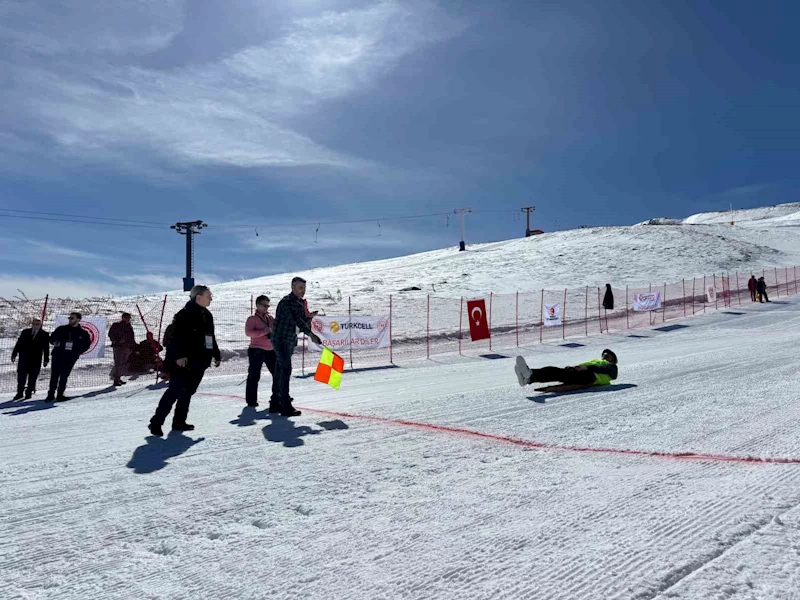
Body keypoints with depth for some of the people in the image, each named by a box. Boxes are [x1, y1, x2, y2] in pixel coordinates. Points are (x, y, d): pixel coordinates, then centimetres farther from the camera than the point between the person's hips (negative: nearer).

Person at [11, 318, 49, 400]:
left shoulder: (44, 334, 2)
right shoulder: (25, 332, 7)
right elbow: (18, 343, 10)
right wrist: (14, 354, 5)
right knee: (21, 376, 3)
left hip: (36, 360, -2)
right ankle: (20, 392, 11)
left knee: (32, 377, 3)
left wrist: (46, 359, 0)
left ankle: (29, 392, 13)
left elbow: (46, 348, 3)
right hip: (23, 359, 2)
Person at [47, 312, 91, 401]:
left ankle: (60, 395, 11)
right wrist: (55, 342, -8)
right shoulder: (61, 329, 9)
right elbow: (51, 338, 15)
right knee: (54, 375, -1)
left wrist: (77, 352, -2)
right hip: (57, 356, 1)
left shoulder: (83, 333, 6)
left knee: (64, 377, 1)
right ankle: (51, 394, 7)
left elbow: (87, 344, 10)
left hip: (70, 358, -1)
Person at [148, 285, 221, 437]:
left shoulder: (207, 315, 16)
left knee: (188, 392, 11)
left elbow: (211, 338, 24)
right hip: (183, 361, -8)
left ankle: (179, 421, 20)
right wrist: (179, 356, -27)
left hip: (199, 361, 9)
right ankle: (156, 422, -3)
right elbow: (178, 336, -19)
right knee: (175, 390, -10)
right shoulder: (185, 314, -11)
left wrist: (216, 355, 24)